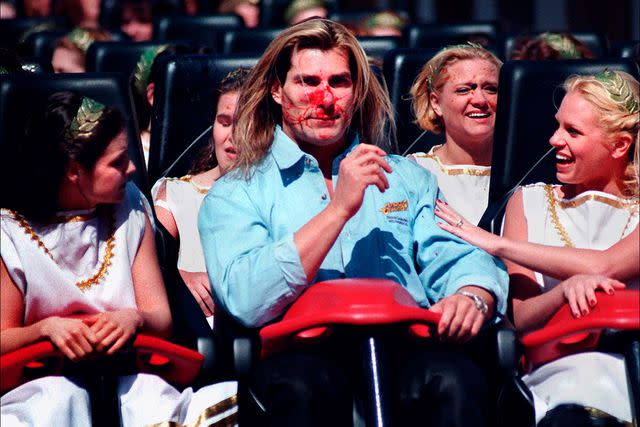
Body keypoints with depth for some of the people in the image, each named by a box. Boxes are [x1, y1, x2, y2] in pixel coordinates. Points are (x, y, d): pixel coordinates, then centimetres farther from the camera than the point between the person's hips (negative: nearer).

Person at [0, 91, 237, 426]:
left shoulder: (129, 207, 10)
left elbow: (161, 318, 7)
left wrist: (133, 319, -16)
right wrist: (46, 328, -21)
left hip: (128, 378, 3)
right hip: (45, 382, -3)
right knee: (60, 398, -38)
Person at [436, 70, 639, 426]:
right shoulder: (529, 202, 17)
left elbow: (606, 266, -10)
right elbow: (520, 317, 6)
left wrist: (496, 244, -4)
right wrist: (567, 289, -18)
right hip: (561, 367, 1)